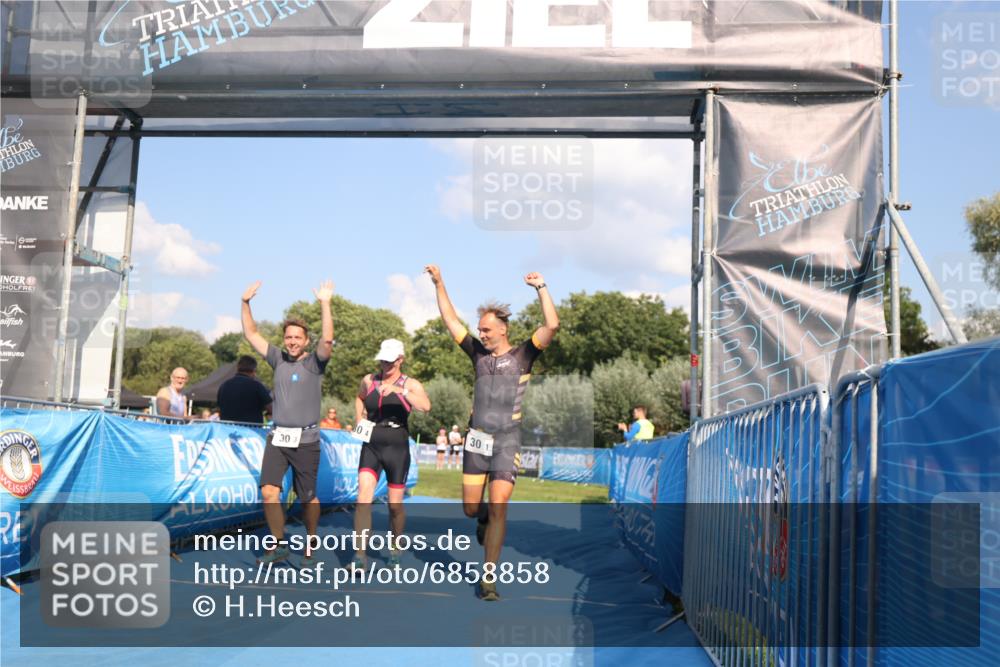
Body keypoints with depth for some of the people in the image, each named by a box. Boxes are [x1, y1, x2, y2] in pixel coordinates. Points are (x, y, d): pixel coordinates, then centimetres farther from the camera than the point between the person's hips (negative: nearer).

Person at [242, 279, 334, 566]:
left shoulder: (314, 362, -1)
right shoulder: (278, 359, 11)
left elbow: (327, 340, -20)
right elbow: (251, 334, 13)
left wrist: (325, 304, -25)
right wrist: (246, 303, 4)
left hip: (306, 440, -3)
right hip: (277, 437, 3)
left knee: (308, 497, 4)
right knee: (269, 491, -11)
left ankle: (310, 546, 24)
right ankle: (278, 545, 1)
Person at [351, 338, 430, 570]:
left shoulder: (410, 384, -6)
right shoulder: (368, 380, 5)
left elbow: (426, 405, -27)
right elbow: (359, 398, 29)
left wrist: (398, 389, -38)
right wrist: (358, 420, 13)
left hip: (397, 449, -2)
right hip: (371, 447, 2)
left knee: (395, 505, 7)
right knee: (363, 498, -14)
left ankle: (395, 550, 30)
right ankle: (360, 556, -14)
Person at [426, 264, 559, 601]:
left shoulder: (522, 355, 0)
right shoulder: (478, 353, 9)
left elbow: (552, 325, -12)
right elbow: (451, 320, 11)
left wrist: (541, 288, -14)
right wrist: (439, 284, 8)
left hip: (507, 441, -3)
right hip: (477, 438, 4)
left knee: (498, 509, -9)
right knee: (471, 508, 7)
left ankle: (489, 578, -2)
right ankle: (485, 518, 44)